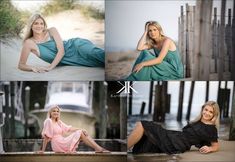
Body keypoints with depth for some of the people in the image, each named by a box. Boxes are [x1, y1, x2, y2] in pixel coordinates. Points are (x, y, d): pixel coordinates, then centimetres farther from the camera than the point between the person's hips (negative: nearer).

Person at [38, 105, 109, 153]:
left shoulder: (59, 122, 16)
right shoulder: (48, 121, -9)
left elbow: (69, 128, 10)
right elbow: (46, 137, -13)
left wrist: (81, 130, -2)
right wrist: (43, 150, -15)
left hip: (62, 142, 8)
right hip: (58, 145, -8)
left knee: (82, 132, -1)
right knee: (80, 133, -11)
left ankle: (99, 148, -8)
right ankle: (99, 149, -12)